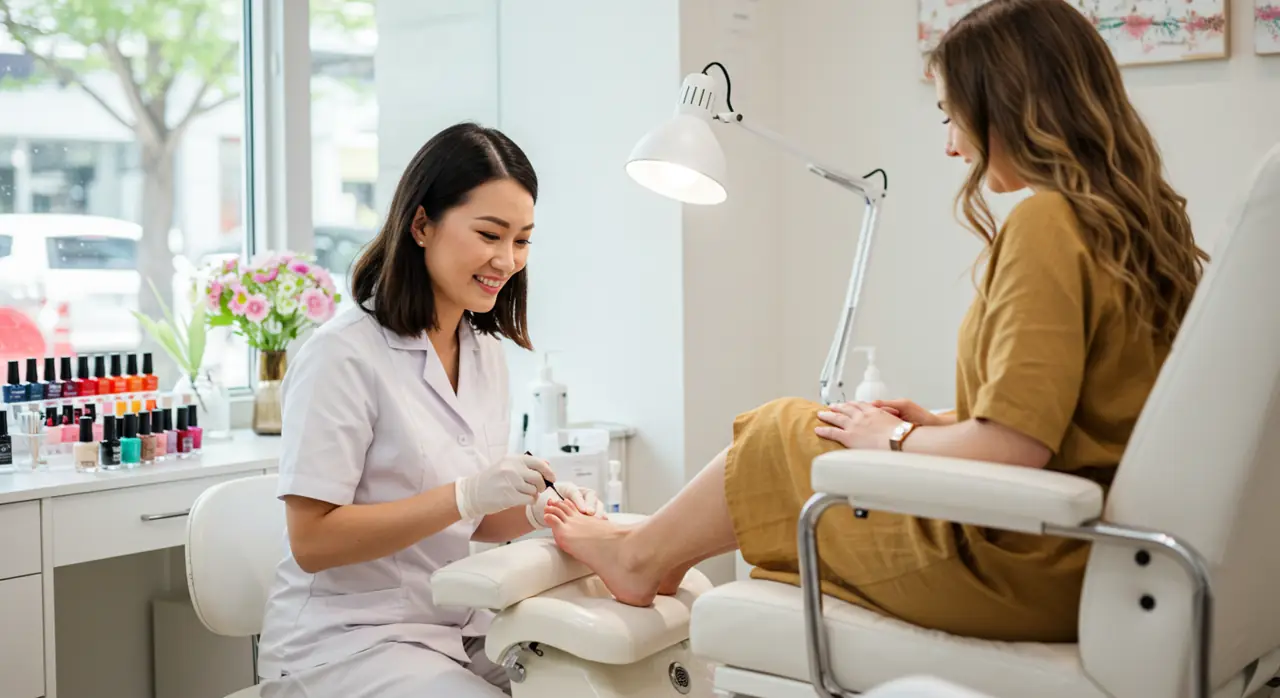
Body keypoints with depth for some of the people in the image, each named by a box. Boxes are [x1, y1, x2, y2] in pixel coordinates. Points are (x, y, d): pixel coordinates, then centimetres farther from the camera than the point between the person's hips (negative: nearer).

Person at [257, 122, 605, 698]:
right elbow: (313, 541, -17)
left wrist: (536, 510, -7)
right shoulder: (343, 354, -16)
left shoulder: (485, 353, 8)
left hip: (456, 629, 7)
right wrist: (465, 496, -25)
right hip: (343, 643, -7)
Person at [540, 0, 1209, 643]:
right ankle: (654, 555, 33)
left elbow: (1012, 447, -25)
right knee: (801, 429, 18)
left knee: (780, 435, 8)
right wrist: (940, 425, 12)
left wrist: (897, 438, -7)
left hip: (1020, 568, -8)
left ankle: (640, 557, 31)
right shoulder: (1142, 221, 8)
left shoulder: (1044, 224, -20)